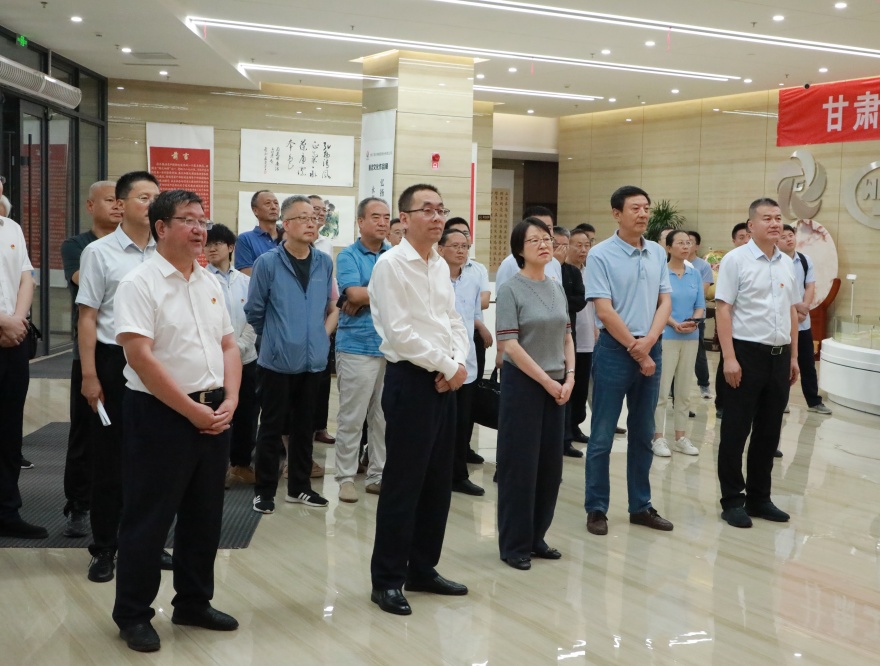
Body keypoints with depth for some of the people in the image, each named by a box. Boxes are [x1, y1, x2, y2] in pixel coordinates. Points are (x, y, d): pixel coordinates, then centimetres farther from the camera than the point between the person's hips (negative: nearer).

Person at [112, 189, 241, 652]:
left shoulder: (210, 284, 11)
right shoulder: (140, 284, -11)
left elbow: (229, 346, 13)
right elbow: (140, 358, -19)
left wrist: (228, 403, -2)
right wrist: (193, 411, -17)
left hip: (213, 414, 7)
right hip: (160, 415, -7)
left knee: (204, 516, 14)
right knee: (148, 519, 3)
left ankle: (193, 603, 30)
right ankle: (132, 615, 17)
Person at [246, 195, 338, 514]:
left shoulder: (325, 263, 3)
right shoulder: (267, 262, -9)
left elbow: (334, 306, 15)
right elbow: (254, 311, -1)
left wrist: (322, 334, 7)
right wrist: (275, 338, 9)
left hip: (312, 359, 4)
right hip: (277, 359, -4)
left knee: (304, 426, 13)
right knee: (272, 427, 4)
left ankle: (300, 487, 25)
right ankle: (264, 490, 14)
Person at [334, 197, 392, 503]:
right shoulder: (348, 256, -1)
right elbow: (354, 293, -15)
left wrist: (365, 299, -10)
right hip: (358, 348, -4)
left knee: (385, 417, 10)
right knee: (351, 418, 1)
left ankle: (378, 475, 20)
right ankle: (346, 478, 11)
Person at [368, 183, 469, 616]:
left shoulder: (441, 266, 13)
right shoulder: (391, 265, -11)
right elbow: (399, 332, -18)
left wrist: (460, 363, -4)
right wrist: (447, 365, -13)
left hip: (445, 383, 8)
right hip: (411, 381, -8)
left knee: (438, 482, 13)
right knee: (403, 483, -2)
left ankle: (422, 568, 26)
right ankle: (387, 580, 10)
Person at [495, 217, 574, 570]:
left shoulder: (557, 289, 10)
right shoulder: (510, 290, -9)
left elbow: (567, 337, 13)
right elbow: (509, 345, -14)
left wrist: (569, 378, -1)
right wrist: (547, 381, -13)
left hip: (556, 386, 6)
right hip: (522, 384, -6)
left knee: (550, 463, 9)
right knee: (520, 464, 0)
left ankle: (536, 537, 23)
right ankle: (514, 544, 12)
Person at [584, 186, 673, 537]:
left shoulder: (658, 253, 7)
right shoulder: (600, 254, -9)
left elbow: (665, 302, 6)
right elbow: (605, 311, -13)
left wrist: (648, 342, -10)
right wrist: (635, 350, -11)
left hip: (650, 349, 5)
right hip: (614, 350, -5)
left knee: (643, 435, 12)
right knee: (602, 436, 1)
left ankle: (640, 506, 22)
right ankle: (596, 508, 12)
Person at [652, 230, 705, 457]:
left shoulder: (695, 274, 8)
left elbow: (700, 306, 8)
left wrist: (693, 322, -12)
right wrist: (676, 324, -20)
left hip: (691, 337, 5)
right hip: (666, 336, -5)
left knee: (684, 390, 10)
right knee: (661, 389, -4)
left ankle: (680, 437, 17)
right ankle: (658, 437, 4)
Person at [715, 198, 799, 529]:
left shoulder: (787, 263, 11)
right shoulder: (736, 259, -7)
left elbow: (792, 312, 17)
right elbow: (723, 309, -10)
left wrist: (793, 356, 14)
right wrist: (729, 358, -16)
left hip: (779, 356, 6)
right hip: (747, 353, -6)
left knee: (769, 431, 12)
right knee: (736, 430, 1)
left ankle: (759, 497, 23)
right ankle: (732, 501, 11)